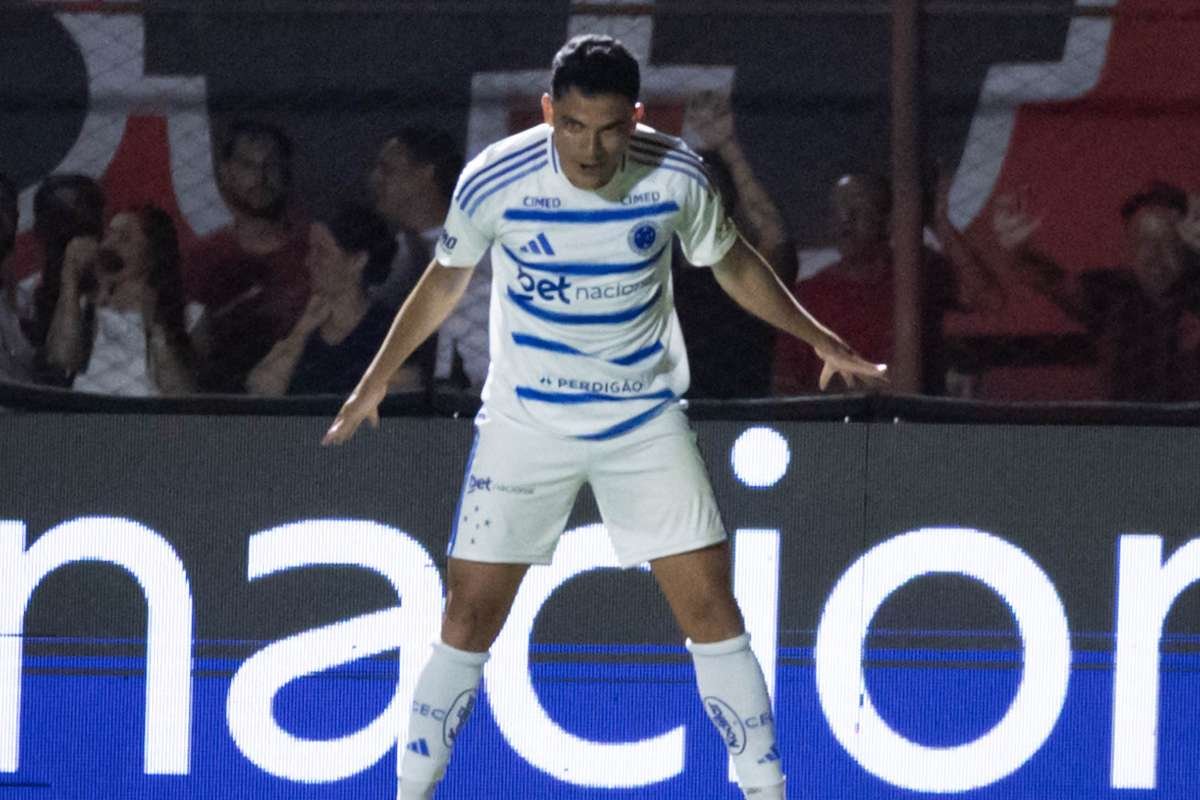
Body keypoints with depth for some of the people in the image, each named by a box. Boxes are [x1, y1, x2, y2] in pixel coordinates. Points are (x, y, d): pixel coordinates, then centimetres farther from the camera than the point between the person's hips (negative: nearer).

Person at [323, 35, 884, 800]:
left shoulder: (677, 177, -13)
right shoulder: (494, 183, -16)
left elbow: (732, 262, 8)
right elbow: (447, 279, 4)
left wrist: (820, 339, 12)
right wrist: (376, 382, 12)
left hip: (647, 421, 1)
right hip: (526, 423, -1)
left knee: (711, 606, -5)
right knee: (470, 616, -4)